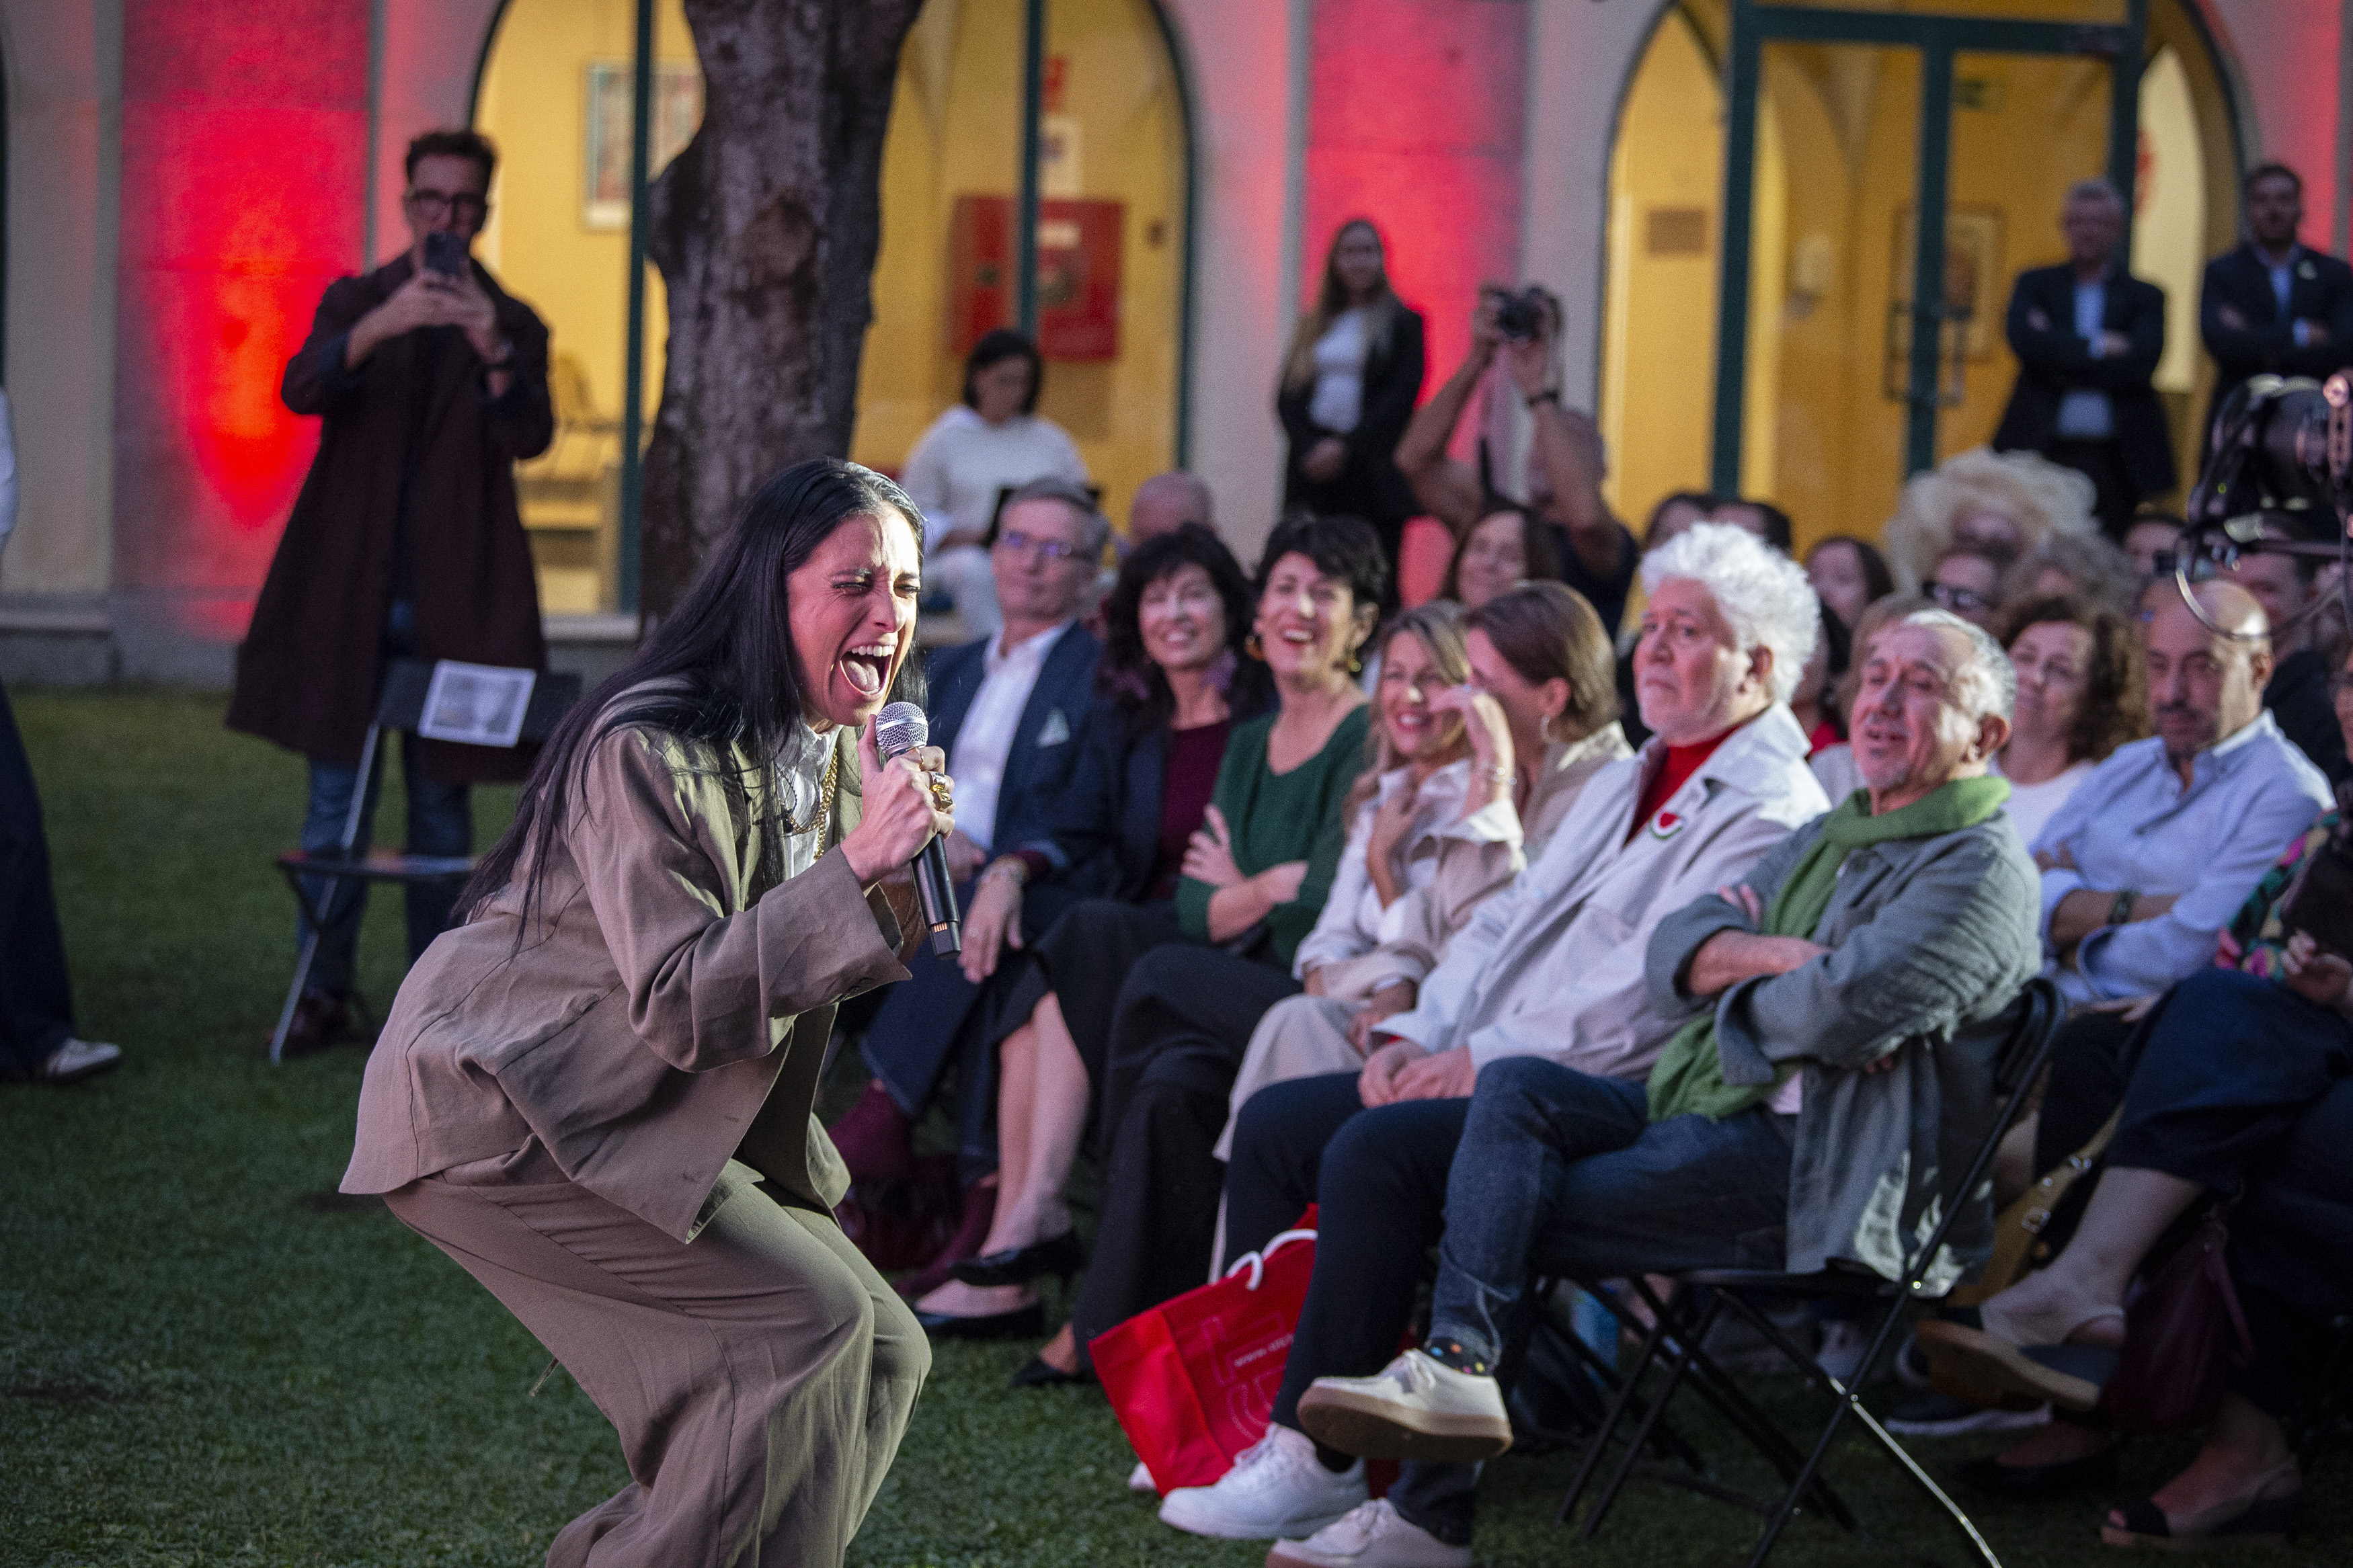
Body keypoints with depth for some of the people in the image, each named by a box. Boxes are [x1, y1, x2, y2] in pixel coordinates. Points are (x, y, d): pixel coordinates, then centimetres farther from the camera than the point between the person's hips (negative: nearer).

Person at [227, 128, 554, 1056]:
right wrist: (381, 328, -28)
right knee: (337, 799, 1)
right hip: (349, 595, 1)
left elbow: (528, 437, -11)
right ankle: (324, 994, 6)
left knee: (441, 803, 3)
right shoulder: (355, 303, 9)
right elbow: (300, 390, -10)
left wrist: (492, 350, -30)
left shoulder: (513, 327, 6)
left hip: (452, 597, 0)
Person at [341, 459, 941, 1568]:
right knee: (807, 1319, -19)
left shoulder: (838, 753, 5)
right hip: (499, 1117, -9)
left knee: (880, 1351, 3)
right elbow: (682, 1007, -27)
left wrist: (905, 854, -8)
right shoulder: (648, 753, -23)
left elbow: (821, 972, 9)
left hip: (657, 1123, 9)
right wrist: (856, 865, -31)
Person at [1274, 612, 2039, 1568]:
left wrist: (1734, 987, 0)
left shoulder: (1983, 870, -6)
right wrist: (1782, 958, -9)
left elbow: (1839, 1011, -20)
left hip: (1820, 1171, -8)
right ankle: (1456, 1367, -27)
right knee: (1517, 1089, -16)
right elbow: (1674, 954, 11)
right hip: (1706, 1110, 8)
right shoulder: (1827, 840, 23)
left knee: (1514, 1219, -14)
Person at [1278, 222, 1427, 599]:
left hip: (1372, 474, -4)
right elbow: (1287, 397, 10)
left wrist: (1347, 446, -12)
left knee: (1376, 590, -8)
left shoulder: (1402, 323, 6)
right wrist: (1308, 448, -7)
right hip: (1314, 470, 4)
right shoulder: (1314, 327, 18)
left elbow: (1401, 394, -5)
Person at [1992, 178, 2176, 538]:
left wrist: (2056, 352, -6)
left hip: (2113, 463, 0)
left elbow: (2139, 364, -8)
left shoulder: (2144, 297, 9)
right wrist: (2097, 347, -9)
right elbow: (2024, 340, -7)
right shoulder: (2035, 285, 12)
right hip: (2042, 453, 0)